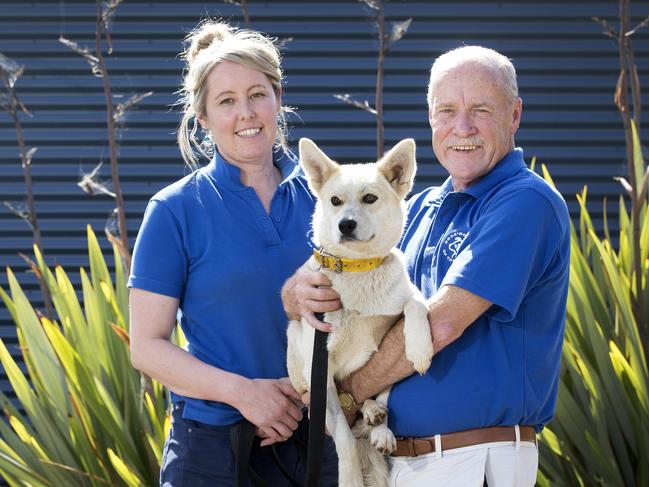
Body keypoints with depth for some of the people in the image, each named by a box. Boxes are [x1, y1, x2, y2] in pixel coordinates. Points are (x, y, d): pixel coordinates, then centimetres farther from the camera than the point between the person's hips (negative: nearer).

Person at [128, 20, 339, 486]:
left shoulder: (321, 194, 4)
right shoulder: (175, 210, -3)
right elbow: (147, 346, -5)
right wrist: (242, 391, -18)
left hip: (319, 441, 3)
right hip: (215, 446, -2)